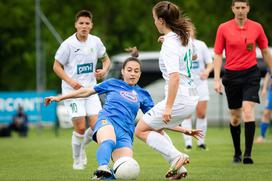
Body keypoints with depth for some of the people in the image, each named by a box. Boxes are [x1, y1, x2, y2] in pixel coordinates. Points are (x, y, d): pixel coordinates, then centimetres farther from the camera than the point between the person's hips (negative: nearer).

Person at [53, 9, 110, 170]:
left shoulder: (96, 41, 1)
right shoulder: (68, 44, -10)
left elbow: (106, 59, 17)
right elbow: (56, 66, -4)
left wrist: (104, 70, -5)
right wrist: (71, 81, -17)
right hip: (72, 90, -4)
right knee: (80, 127, -10)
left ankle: (82, 147, 24)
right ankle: (78, 160, 11)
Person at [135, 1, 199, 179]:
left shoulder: (169, 44, -18)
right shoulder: (186, 36, 8)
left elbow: (175, 77, -28)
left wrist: (168, 107, -28)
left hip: (179, 99, -9)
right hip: (192, 98, 9)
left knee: (141, 130, 3)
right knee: (155, 128, 23)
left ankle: (176, 157, -10)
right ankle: (178, 167, 12)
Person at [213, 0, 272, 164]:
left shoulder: (257, 27, 2)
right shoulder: (223, 28, 0)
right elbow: (218, 55, 2)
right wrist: (217, 80, -5)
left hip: (251, 74, -1)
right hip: (231, 75, 1)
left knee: (248, 110, -18)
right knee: (235, 117, 8)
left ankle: (248, 153, -20)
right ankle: (237, 153, 25)